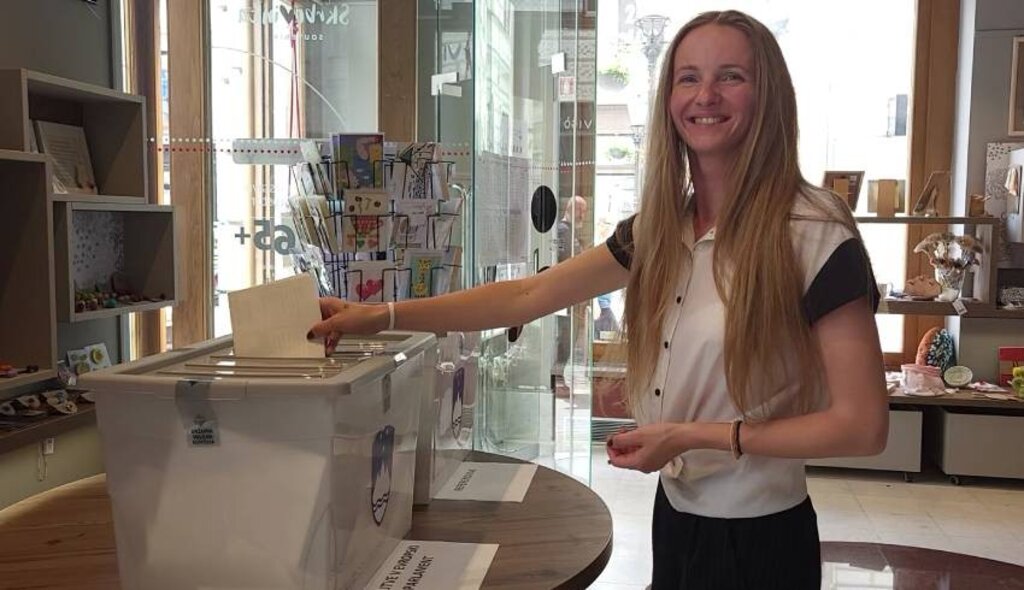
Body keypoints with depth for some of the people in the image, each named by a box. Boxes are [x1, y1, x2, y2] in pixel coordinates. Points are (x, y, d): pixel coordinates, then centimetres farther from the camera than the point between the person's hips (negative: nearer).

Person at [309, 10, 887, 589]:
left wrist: (694, 435, -21)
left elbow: (864, 425, -18)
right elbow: (529, 295, 3)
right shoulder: (663, 226, 1)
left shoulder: (816, 233, -18)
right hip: (676, 515, 6)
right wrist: (381, 315, -2)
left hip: (756, 539, -6)